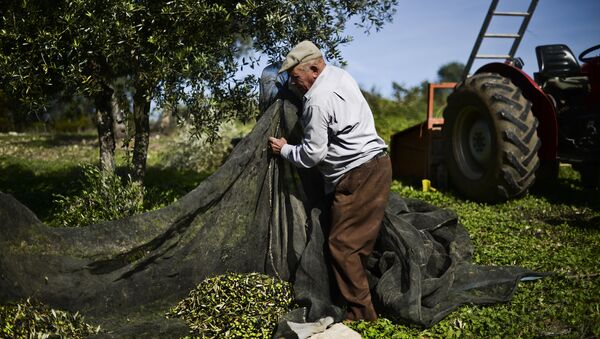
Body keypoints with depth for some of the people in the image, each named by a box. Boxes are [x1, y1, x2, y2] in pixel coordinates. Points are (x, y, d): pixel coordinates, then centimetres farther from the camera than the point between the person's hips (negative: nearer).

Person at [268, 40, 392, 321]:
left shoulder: (317, 101, -18)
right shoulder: (340, 74, 11)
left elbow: (311, 154, -12)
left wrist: (284, 149, 5)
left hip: (359, 176, -10)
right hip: (376, 164, 10)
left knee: (342, 244, -5)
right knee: (357, 243, 15)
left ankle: (361, 314, 2)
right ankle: (361, 307, 25)